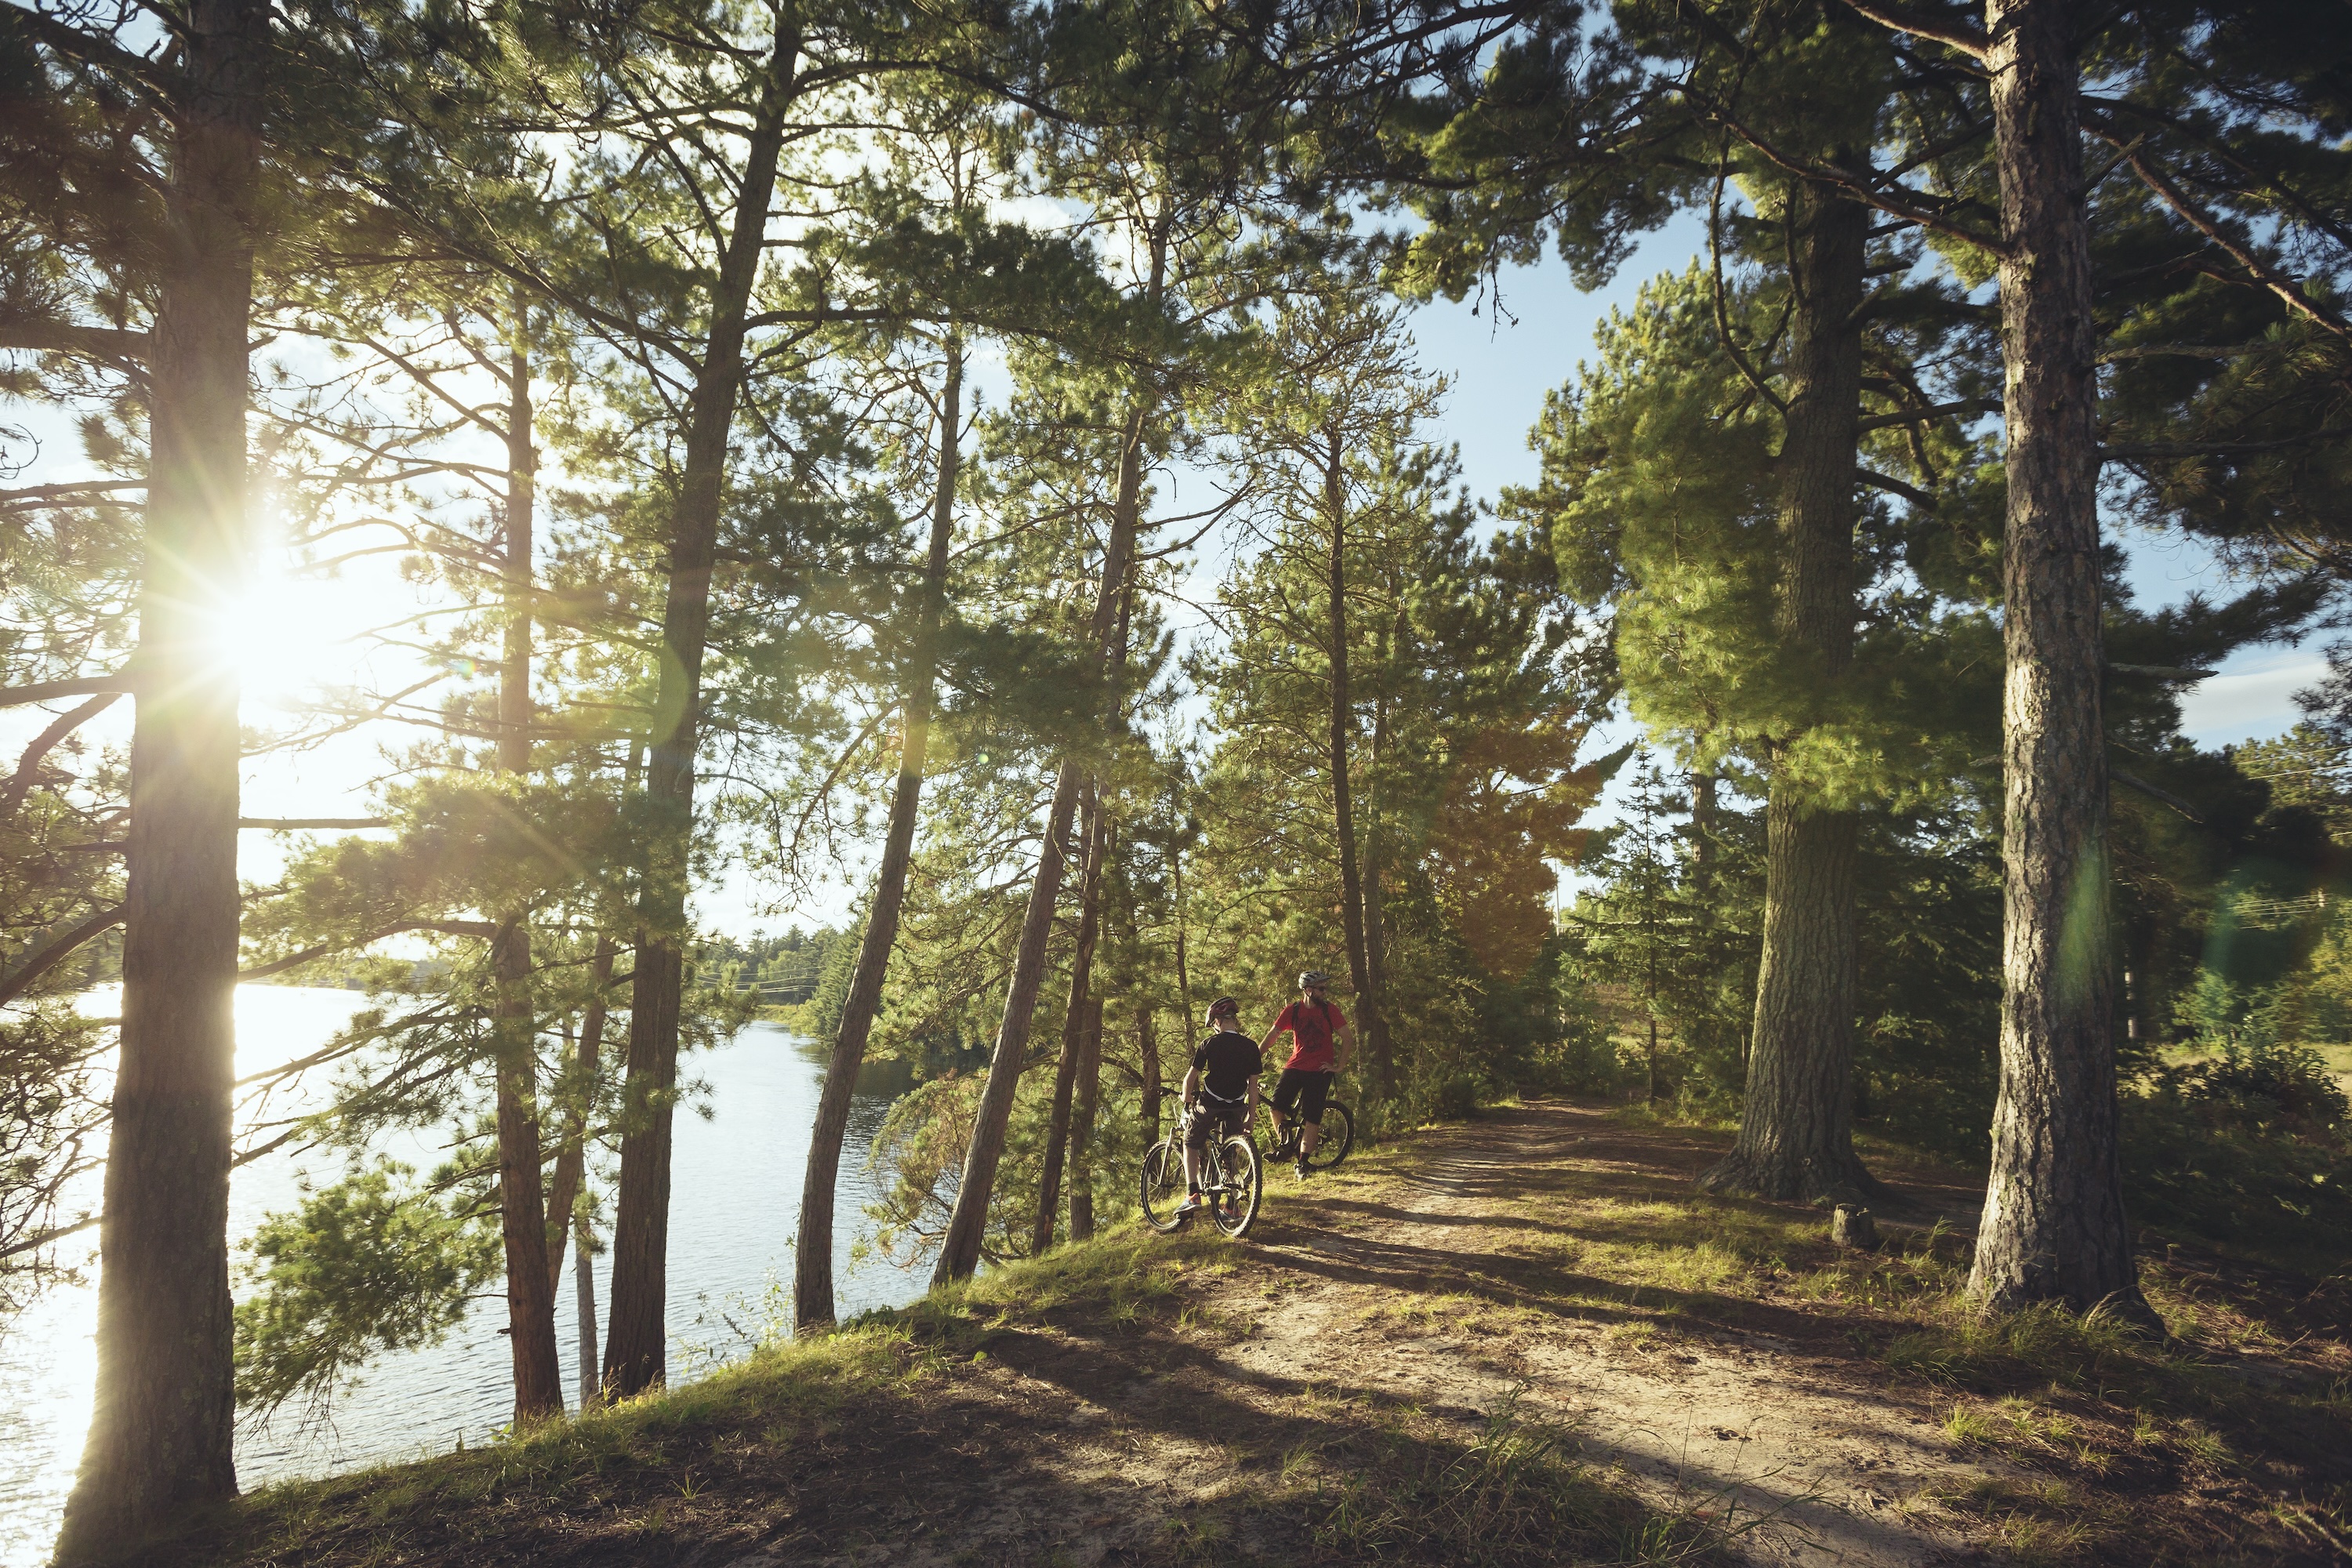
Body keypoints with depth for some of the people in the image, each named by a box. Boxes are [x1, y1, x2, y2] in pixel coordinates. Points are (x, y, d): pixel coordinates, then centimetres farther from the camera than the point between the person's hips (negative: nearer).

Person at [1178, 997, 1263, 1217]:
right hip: (1236, 1108, 3)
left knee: (1191, 1145, 16)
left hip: (1209, 1104, -3)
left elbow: (1192, 1076, -4)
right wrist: (1251, 1116, 9)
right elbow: (1253, 1085, 2)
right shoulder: (1251, 1047, 1)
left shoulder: (1209, 1044, -7)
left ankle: (1192, 1196, 2)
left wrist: (1186, 1097, 16)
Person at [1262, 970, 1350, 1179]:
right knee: (1277, 1105, -13)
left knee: (1312, 1118, -5)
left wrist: (1339, 1066, -4)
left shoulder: (1329, 1009, -3)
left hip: (1320, 1070, -1)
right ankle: (1285, 1142, 14)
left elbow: (1348, 1038, -1)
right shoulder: (1292, 1011, 0)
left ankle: (1303, 1163, 6)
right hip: (1295, 1066, 1)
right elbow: (1271, 1036, 3)